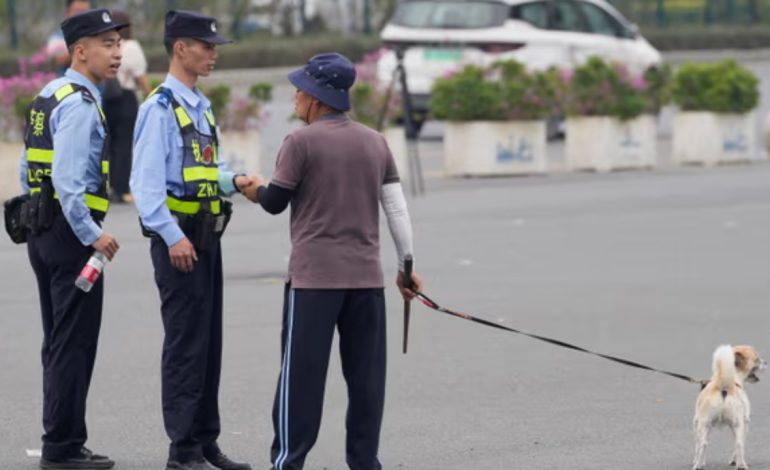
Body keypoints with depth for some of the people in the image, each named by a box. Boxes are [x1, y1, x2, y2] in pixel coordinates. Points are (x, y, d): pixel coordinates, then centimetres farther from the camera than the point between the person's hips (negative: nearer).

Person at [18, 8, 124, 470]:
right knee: (74, 344, -6)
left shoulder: (47, 97, 14)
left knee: (59, 343, 14)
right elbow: (69, 177, -24)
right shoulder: (79, 104, -15)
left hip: (43, 228, 10)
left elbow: (29, 171, 19)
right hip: (72, 231, -10)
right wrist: (91, 234, -22)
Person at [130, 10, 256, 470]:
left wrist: (233, 181, 0)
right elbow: (146, 181, -18)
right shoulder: (161, 108, -12)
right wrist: (173, 237, -24)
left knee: (209, 342, 12)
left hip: (206, 236, 9)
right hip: (178, 237, -9)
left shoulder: (202, 107, 15)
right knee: (186, 344, -6)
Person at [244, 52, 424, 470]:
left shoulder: (301, 142, -6)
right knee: (365, 373, 7)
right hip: (366, 275, 5)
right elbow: (397, 207, 10)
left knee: (302, 371, 0)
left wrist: (257, 190, 21)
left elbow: (276, 201, -1)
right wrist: (406, 264, 16)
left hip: (313, 277, -5)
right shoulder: (375, 142, 10)